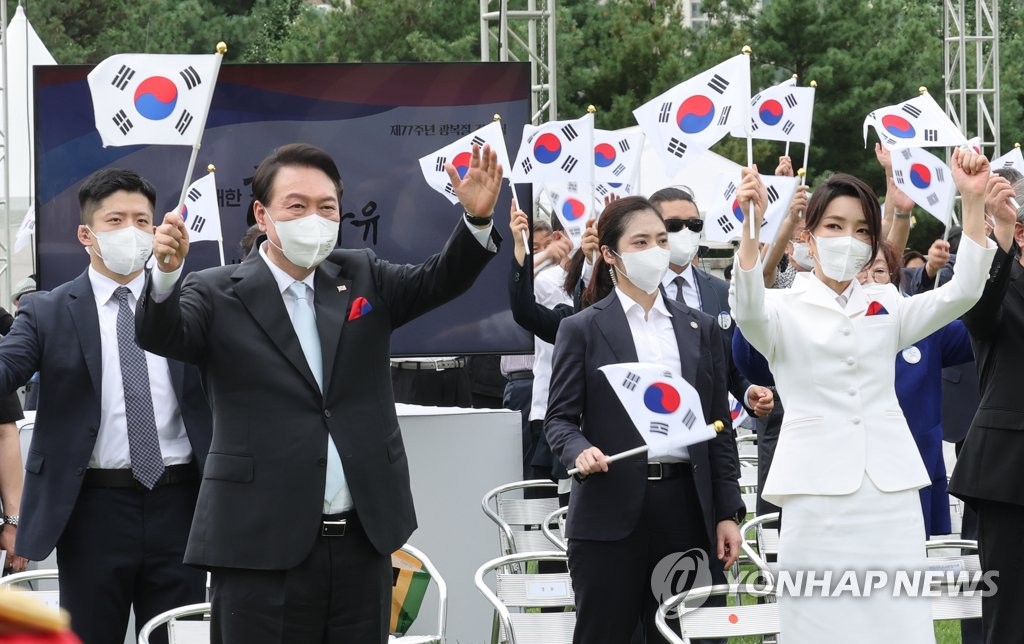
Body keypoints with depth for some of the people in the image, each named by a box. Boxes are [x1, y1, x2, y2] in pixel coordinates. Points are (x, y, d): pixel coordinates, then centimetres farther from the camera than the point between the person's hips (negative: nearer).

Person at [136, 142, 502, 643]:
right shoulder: (218, 296, -1)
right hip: (262, 545, -4)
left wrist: (477, 218, -18)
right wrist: (167, 271, -37)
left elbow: (440, 281, 1)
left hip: (361, 540, 4)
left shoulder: (363, 279, 12)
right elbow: (161, 335, -16)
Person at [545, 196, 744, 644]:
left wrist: (727, 512, 5)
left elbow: (719, 426, 12)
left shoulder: (701, 329, 13)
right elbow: (560, 417, 1)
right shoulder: (582, 329, 3)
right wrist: (580, 451, -22)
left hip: (686, 507, 3)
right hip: (612, 511, -3)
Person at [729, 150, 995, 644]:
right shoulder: (784, 309, 4)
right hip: (817, 495, -3)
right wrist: (752, 227, -35)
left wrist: (972, 200, -10)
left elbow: (961, 293, 1)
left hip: (891, 493, 3)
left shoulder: (885, 307, 15)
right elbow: (748, 311, -19)